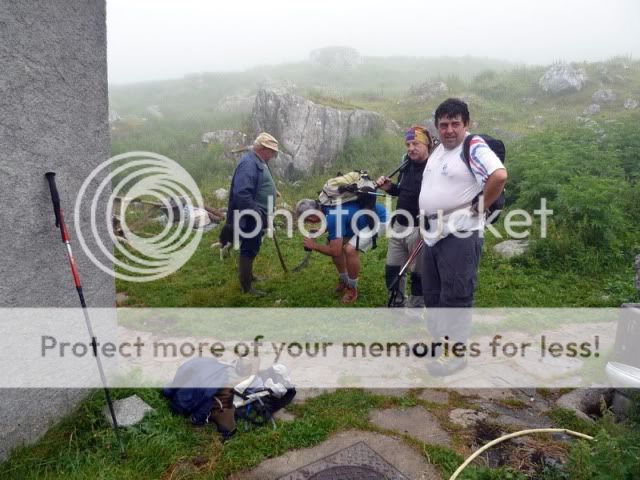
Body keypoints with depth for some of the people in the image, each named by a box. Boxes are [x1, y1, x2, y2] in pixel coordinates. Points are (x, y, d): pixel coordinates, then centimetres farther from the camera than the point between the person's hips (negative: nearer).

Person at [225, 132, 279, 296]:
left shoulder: (259, 162, 13)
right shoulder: (249, 163, -22)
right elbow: (242, 194, -31)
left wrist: (263, 214, 25)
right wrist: (258, 215, -28)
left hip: (257, 216, 10)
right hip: (251, 217, -10)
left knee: (251, 247, 22)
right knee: (249, 248, -3)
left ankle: (248, 275, 38)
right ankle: (246, 286, 6)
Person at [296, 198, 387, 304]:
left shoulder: (333, 217, -33)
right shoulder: (325, 206, -6)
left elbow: (335, 252, -28)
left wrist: (314, 245, -14)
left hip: (377, 219, -9)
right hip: (364, 217, 10)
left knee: (350, 250, -26)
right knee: (333, 243, 5)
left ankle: (352, 289, -4)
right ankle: (344, 281, 22)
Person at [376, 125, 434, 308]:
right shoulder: (407, 164, 8)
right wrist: (389, 187, 2)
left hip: (419, 229, -8)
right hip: (399, 226, 8)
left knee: (418, 273, 6)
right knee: (392, 268, 15)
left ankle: (415, 308, 21)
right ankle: (396, 304, 33)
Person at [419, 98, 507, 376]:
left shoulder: (474, 147, -12)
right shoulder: (438, 151, 16)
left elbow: (500, 176, -28)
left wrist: (479, 206, -17)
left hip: (460, 235, -9)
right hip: (434, 233, 9)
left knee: (455, 296, -2)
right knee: (432, 292, 17)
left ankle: (455, 353, 11)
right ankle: (438, 340, 33)